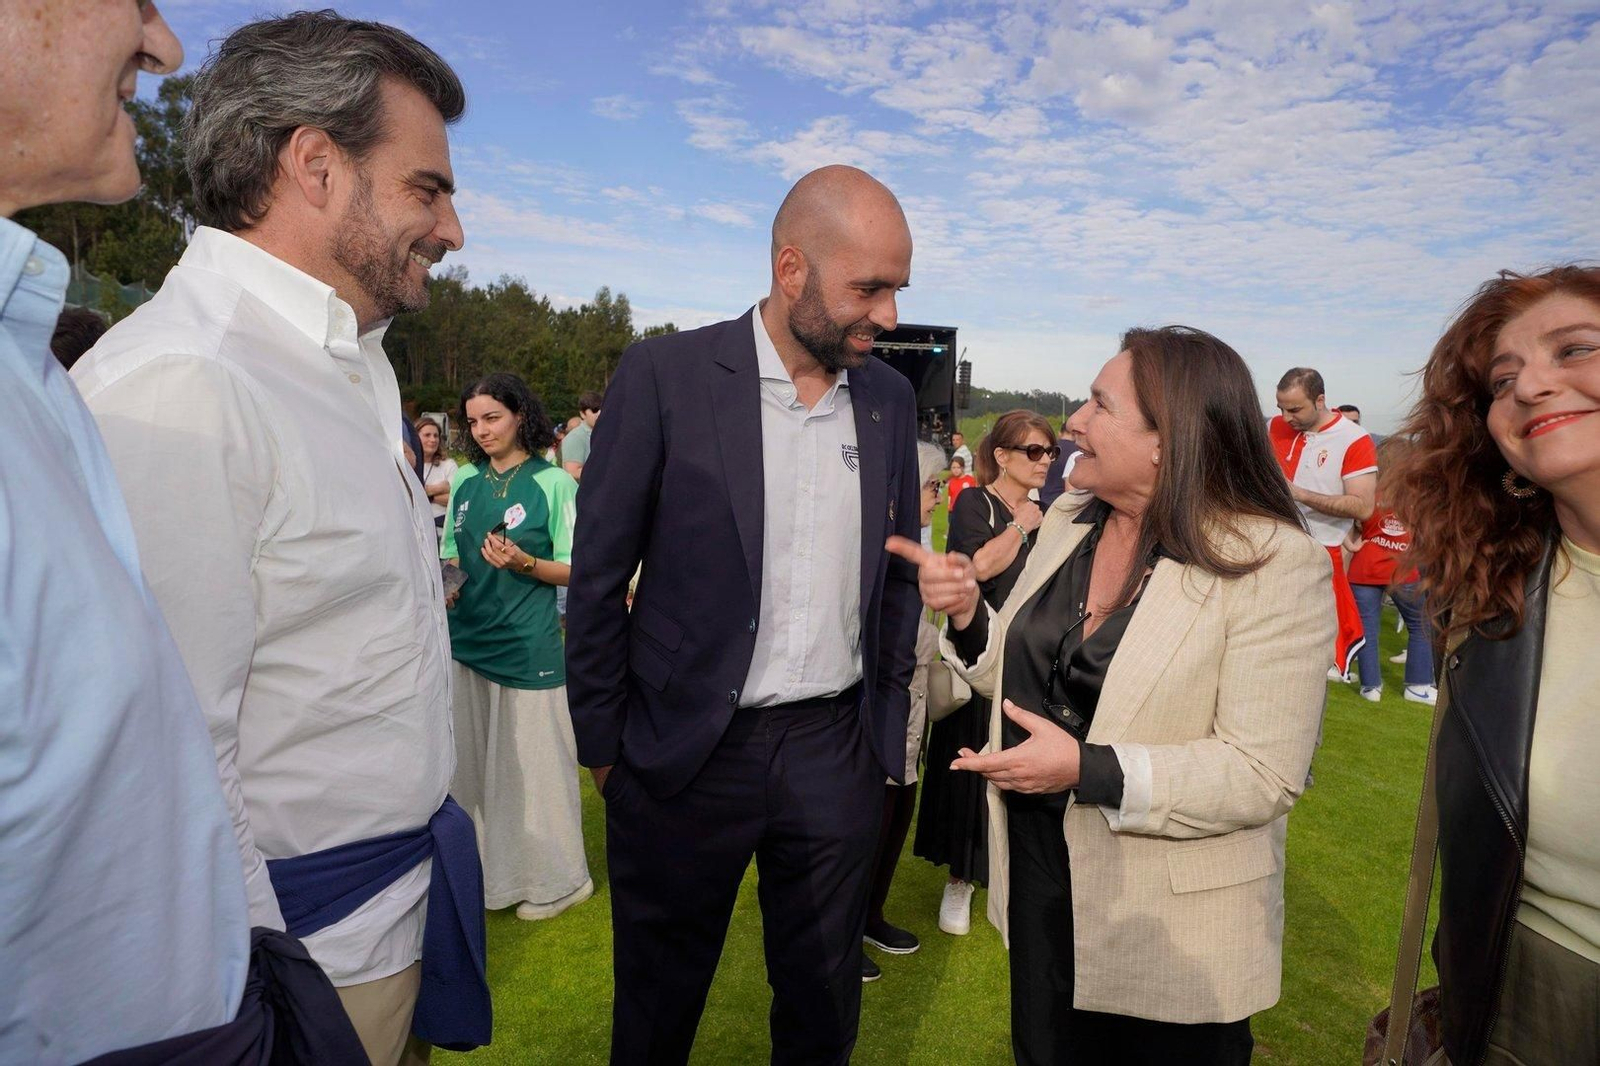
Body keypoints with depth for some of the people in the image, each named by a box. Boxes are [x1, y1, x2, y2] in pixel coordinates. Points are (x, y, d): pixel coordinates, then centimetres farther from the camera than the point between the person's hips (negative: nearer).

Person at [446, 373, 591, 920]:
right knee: (471, 760, 12)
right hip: (466, 640, 5)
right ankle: (483, 870, 32)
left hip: (527, 647, -5)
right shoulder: (466, 482, 9)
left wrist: (524, 563, -22)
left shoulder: (553, 482, -6)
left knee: (529, 761, 4)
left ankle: (550, 879, 23)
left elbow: (576, 570, -6)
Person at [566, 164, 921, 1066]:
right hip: (687, 752, -3)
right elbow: (599, 576, -6)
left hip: (839, 753, 4)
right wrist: (604, 744, -3)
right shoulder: (665, 375, -11)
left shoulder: (890, 398, 3)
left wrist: (890, 710, 9)